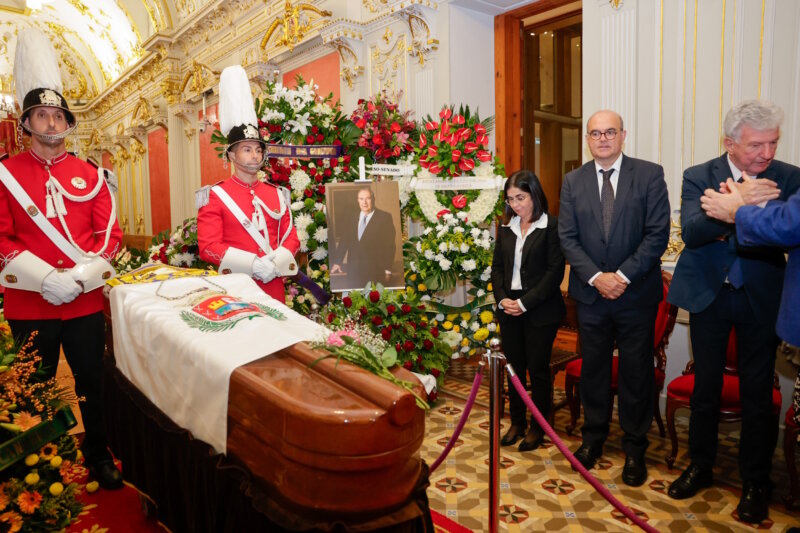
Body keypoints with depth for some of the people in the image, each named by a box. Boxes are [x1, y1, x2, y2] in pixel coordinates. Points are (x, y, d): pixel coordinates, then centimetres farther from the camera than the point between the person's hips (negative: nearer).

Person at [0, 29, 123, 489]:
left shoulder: (90, 175, 5)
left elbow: (110, 234, 0)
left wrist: (80, 276, -13)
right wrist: (45, 278, -17)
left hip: (86, 301, 1)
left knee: (93, 383, 12)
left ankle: (99, 455, 29)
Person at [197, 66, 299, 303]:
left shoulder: (276, 194, 8)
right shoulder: (215, 196, -4)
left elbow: (291, 238, 7)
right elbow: (208, 247, -10)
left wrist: (275, 263, -13)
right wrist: (253, 264, -20)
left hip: (274, 285, 4)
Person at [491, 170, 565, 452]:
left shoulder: (552, 226, -8)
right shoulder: (506, 228, 9)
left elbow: (555, 272, -12)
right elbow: (497, 267, 11)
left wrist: (526, 302, -15)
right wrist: (502, 298, -5)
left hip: (540, 310, -5)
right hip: (509, 309, 5)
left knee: (538, 368, 5)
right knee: (514, 367, 12)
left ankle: (538, 428, 22)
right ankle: (517, 423, 28)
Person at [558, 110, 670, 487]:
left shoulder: (650, 175, -2)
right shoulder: (573, 181, 5)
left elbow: (658, 233, -8)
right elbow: (567, 237, 0)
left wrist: (624, 275, -16)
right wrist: (596, 277, -12)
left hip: (637, 294, -2)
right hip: (591, 293, 2)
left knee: (636, 373, 8)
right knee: (593, 370, 13)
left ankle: (634, 448, 26)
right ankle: (593, 437, 32)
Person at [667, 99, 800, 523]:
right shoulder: (698, 177, -5)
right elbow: (691, 232, -21)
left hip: (761, 299, 0)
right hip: (708, 296, 0)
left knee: (757, 393, 8)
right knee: (705, 387, 13)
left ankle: (755, 482, 27)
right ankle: (700, 467, 32)